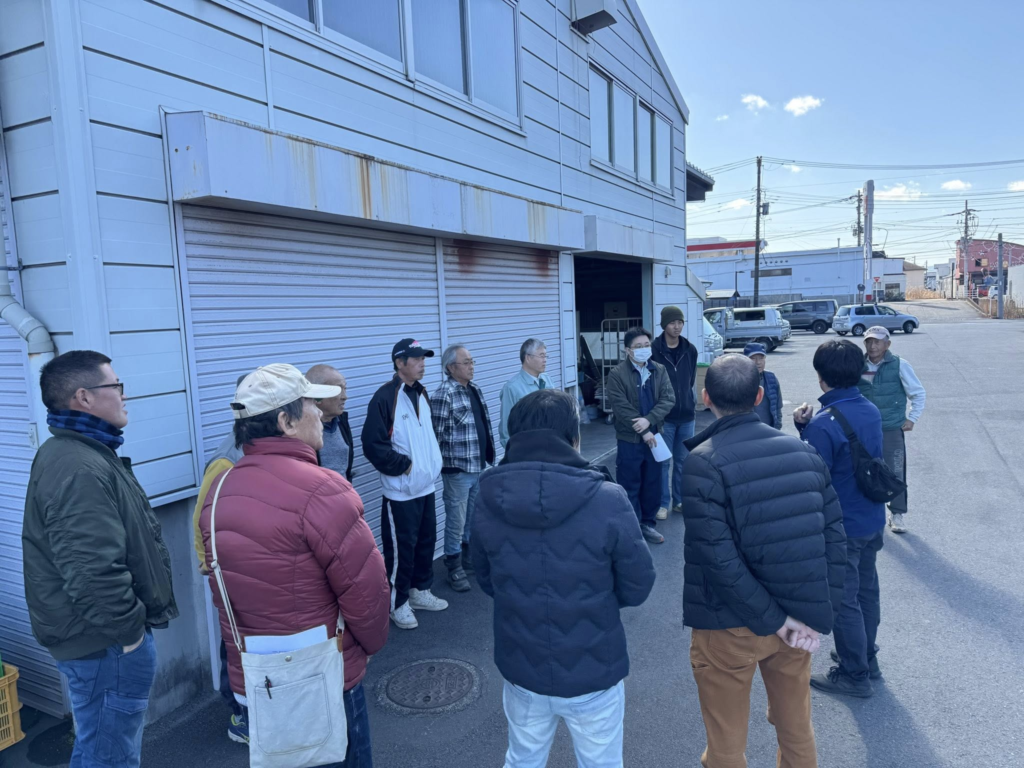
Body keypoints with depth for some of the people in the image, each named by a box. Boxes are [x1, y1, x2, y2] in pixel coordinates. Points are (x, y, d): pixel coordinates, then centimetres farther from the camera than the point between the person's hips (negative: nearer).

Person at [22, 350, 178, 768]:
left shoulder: (82, 452, 10)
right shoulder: (78, 470, -26)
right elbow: (94, 573, -33)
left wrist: (132, 622, 20)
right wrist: (130, 629, -19)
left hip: (106, 637, 11)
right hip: (107, 643, -10)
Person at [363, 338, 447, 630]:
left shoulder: (421, 394, 10)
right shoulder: (385, 398, -17)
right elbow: (373, 444, -20)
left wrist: (433, 463, 8)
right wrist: (404, 465, -16)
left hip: (426, 485, 8)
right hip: (401, 490, -8)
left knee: (426, 540, 17)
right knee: (401, 548, 3)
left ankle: (420, 591, 34)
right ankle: (398, 603, 19)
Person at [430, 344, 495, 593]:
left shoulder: (475, 390, 10)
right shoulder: (444, 395, -16)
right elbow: (436, 435, -15)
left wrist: (489, 458, 17)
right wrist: (441, 463, -13)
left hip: (480, 467, 8)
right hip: (458, 470, -7)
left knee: (473, 518, 19)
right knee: (456, 521, 4)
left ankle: (469, 556, 36)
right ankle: (454, 568, 18)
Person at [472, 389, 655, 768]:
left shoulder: (488, 502, -13)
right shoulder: (608, 500, -24)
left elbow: (487, 582, 1)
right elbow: (637, 588, -11)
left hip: (521, 670, 3)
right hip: (592, 673, -2)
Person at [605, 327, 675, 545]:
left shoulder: (659, 370, 5)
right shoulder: (617, 374, -10)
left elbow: (668, 399, -4)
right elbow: (621, 408, -15)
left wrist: (649, 420, -19)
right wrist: (644, 432, -16)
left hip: (654, 436, 5)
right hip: (630, 439, -4)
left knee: (653, 484, 14)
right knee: (630, 486, 5)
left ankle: (648, 523, 30)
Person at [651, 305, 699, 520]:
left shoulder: (690, 350, 3)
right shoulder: (653, 350, -12)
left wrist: (689, 403, 10)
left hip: (687, 415, 5)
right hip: (664, 416, -4)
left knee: (683, 460, 13)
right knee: (663, 462, 3)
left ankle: (680, 500, 27)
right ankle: (663, 503, 16)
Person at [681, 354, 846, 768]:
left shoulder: (702, 463, -18)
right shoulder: (804, 451, -2)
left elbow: (718, 557, -23)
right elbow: (834, 537, -2)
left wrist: (775, 619, -14)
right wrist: (819, 613, -2)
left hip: (729, 628, -5)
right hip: (798, 622, 5)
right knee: (797, 732, 26)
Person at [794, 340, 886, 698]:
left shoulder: (824, 423, -27)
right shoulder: (871, 411, 0)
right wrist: (807, 427, -5)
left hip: (841, 526, -8)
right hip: (872, 519, 8)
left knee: (844, 601, 7)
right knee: (867, 590, 22)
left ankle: (854, 674, 22)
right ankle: (866, 657, 40)